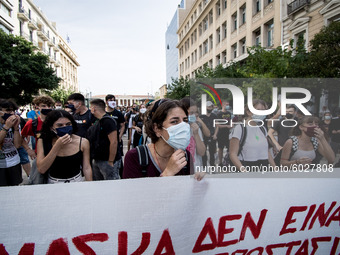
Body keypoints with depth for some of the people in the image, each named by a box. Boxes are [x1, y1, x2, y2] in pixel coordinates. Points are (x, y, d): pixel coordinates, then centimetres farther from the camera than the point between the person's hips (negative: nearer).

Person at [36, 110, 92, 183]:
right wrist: (57, 146, -24)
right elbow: (41, 169, -18)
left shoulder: (83, 142, -13)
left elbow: (86, 168, -7)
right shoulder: (42, 142, -10)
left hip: (77, 181, 0)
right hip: (53, 183, 0)